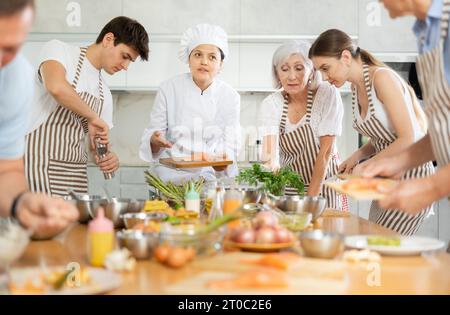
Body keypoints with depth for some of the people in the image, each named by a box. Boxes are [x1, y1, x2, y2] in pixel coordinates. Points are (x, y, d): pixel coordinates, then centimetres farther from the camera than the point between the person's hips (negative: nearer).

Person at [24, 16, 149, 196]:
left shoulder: (105, 94, 16)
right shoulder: (58, 50, -3)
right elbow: (56, 87, -25)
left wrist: (108, 157, -3)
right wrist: (93, 117, -15)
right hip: (39, 161, -7)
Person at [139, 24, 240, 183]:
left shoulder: (231, 97, 0)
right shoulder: (169, 88, -3)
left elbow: (229, 146, 1)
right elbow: (153, 132, 0)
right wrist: (155, 141, -24)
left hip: (212, 174, 2)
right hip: (173, 172, -1)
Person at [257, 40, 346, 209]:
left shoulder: (327, 95, -13)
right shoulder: (270, 104, -8)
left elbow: (325, 151, -15)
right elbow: (270, 153, -19)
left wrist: (311, 197, -19)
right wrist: (270, 165, -42)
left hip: (323, 185, -2)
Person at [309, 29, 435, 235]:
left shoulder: (382, 77, -17)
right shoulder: (356, 87, 8)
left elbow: (408, 139, -21)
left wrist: (367, 165, -14)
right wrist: (357, 156, 1)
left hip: (411, 176, -8)